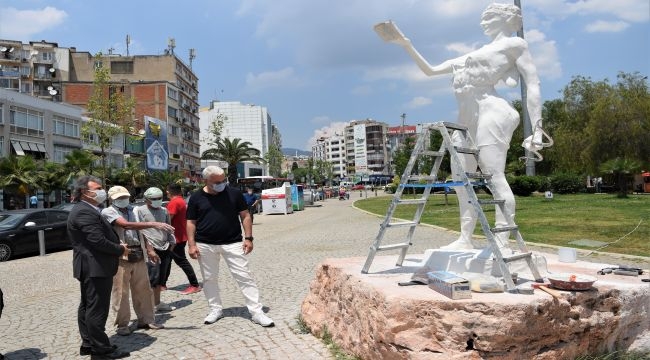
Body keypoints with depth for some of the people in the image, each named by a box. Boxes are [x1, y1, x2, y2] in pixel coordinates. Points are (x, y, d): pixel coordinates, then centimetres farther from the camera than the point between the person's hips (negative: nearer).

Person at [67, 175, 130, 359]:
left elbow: (101, 236, 20)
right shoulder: (85, 212, -19)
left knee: (87, 307, 16)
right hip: (95, 267, -11)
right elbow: (98, 241, -25)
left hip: (90, 267, 11)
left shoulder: (86, 210, 17)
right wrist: (121, 249, -11)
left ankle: (88, 344, 26)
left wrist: (118, 245, 6)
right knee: (97, 309, -4)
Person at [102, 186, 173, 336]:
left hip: (139, 255, 6)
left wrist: (150, 250, 14)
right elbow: (127, 225, -21)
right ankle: (122, 324, 11)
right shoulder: (108, 212, -6)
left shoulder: (132, 210, 16)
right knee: (120, 292, 0)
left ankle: (146, 319, 19)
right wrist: (154, 224, -28)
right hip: (120, 257, -6)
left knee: (143, 289, 9)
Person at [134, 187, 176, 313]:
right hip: (151, 249, -6)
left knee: (161, 278, 11)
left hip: (165, 249, 6)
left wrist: (172, 242, 15)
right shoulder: (139, 210, -2)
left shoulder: (164, 211, 16)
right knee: (153, 277, -11)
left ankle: (157, 303, 22)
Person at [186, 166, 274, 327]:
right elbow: (191, 222, 6)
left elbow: (245, 216, 4)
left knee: (244, 276, -4)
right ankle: (216, 309, 28)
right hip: (205, 245, 2)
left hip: (232, 243, -1)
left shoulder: (234, 193, 0)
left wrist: (248, 238, -4)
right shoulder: (196, 198, 2)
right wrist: (191, 244, -3)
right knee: (209, 278, 11)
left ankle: (256, 311, -1)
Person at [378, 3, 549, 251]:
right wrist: (406, 44, 26)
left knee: (494, 177, -17)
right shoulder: (472, 55, 30)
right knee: (462, 179, 5)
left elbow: (533, 86, 0)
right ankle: (465, 239, 10)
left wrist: (537, 129, -12)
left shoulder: (514, 44, 9)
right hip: (466, 120, 9)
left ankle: (502, 244, -18)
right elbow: (430, 70, 33)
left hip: (490, 112, -8)